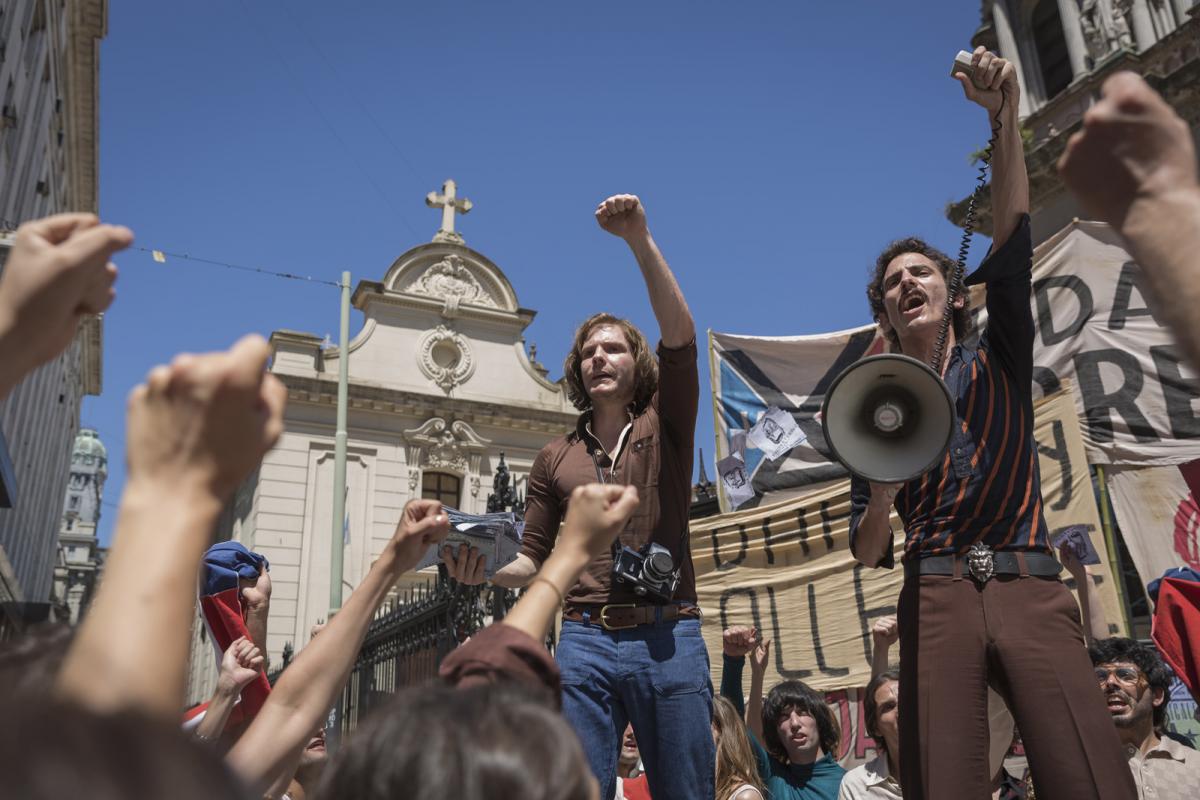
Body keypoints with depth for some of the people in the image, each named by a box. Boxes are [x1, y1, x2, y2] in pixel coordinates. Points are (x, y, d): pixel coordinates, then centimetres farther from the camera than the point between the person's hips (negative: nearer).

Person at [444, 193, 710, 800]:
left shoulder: (664, 426, 9)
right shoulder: (556, 458, 16)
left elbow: (680, 334, -8)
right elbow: (534, 560, 13)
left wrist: (639, 239, -14)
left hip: (670, 637, -1)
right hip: (584, 640, 2)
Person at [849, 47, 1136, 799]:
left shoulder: (996, 363, 15)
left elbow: (1012, 239, -1)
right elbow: (868, 554, 11)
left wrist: (1005, 115, -13)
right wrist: (881, 494, -11)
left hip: (1031, 589, 0)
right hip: (936, 597, 1)